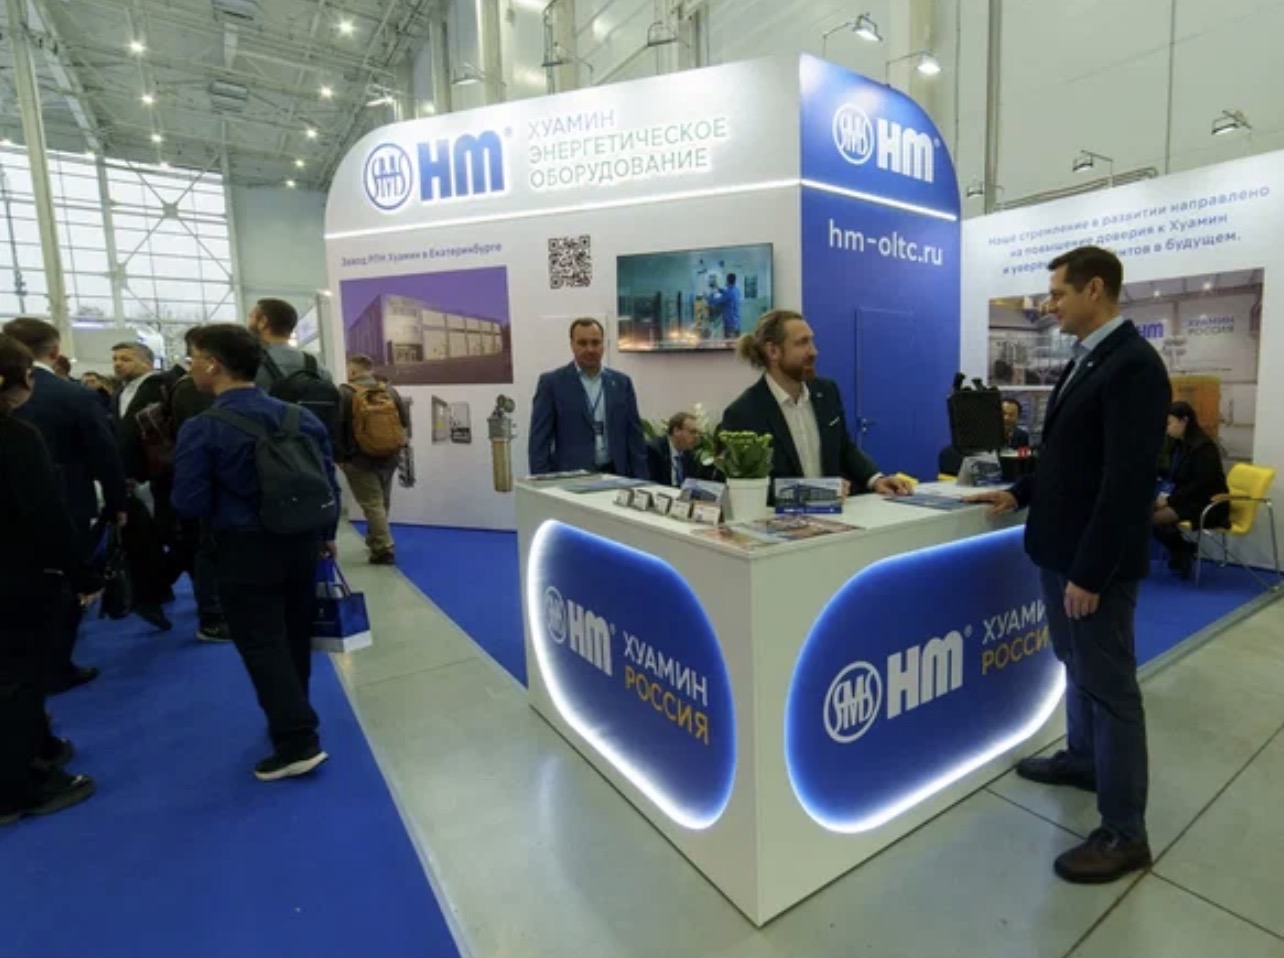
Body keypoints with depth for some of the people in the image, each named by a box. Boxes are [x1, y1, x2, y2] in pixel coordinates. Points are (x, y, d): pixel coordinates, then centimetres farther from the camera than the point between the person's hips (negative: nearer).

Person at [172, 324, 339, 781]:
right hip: (302, 542, 6)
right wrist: (327, 533, 16)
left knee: (262, 646, 3)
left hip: (245, 551, -5)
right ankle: (292, 718, 37)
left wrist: (225, 503, 9)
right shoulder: (301, 416, 0)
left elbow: (190, 504, -14)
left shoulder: (201, 429, -14)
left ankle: (298, 743, 2)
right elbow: (328, 481, 4)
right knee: (295, 637, 20)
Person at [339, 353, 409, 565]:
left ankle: (384, 549, -5)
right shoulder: (390, 390, 5)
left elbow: (335, 426, -11)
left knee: (372, 504, -2)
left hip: (359, 460, -5)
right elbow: (406, 421, 5)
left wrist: (340, 455, -1)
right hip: (389, 458, 5)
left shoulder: (345, 393, -9)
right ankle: (374, 539, 34)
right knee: (382, 501, 19)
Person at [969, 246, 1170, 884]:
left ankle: (1124, 833, 17)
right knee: (1077, 666, 23)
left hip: (1096, 559, -9)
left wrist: (1091, 572, -22)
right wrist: (1020, 493, 9)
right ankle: (1083, 759, 44)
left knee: (1110, 685, 2)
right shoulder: (1088, 359, 11)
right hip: (1061, 545, 9)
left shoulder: (1134, 365, -19)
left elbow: (1128, 479, -23)